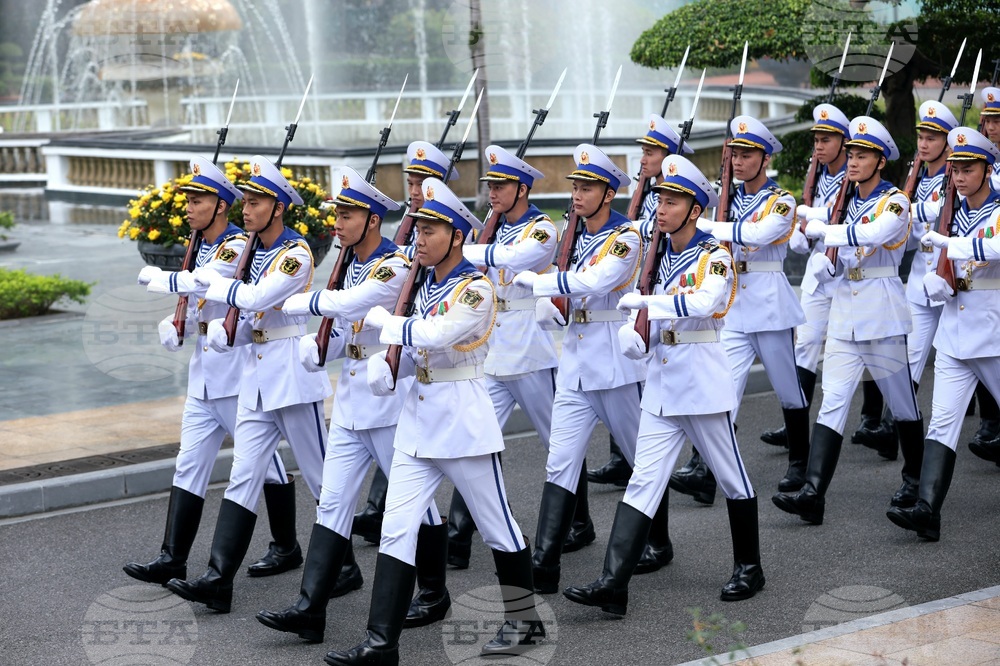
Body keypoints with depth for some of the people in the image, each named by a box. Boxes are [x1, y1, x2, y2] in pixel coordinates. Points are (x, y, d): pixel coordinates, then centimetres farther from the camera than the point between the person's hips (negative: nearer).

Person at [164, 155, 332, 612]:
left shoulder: (296, 253, -13)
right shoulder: (253, 252, 12)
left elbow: (257, 297, -26)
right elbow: (250, 313, 13)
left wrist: (212, 282, -11)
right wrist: (221, 331, -8)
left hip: (293, 373, -8)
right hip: (256, 374, 8)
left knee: (320, 476, 4)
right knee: (243, 477, 1)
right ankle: (218, 579, -4)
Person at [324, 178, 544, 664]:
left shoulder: (476, 290, -13)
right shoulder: (426, 288, 11)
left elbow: (434, 335, -27)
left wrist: (383, 320, -12)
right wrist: (384, 364, -6)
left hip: (464, 421, -7)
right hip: (417, 421, 7)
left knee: (496, 527, 8)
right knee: (395, 529, -1)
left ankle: (524, 621, 26)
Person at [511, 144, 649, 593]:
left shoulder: (625, 238, -10)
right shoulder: (573, 237, 12)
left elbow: (595, 282, -26)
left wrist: (531, 280, -22)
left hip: (616, 365, -6)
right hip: (574, 362, 6)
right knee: (560, 464, -3)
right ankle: (543, 568, -7)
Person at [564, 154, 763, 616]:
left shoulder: (714, 258, -9)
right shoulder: (658, 258, 11)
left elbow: (703, 303, -29)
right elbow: (639, 311, 12)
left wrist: (644, 300, -25)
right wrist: (629, 333, -11)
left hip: (702, 385, -6)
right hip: (660, 386, 6)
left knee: (732, 479, 9)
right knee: (642, 482, -2)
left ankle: (748, 568, 27)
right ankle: (613, 585, -9)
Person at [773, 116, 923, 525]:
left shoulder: (895, 202, -8)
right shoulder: (845, 201, 12)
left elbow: (876, 234, -29)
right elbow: (827, 249, 18)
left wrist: (823, 230, -22)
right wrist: (821, 263, -6)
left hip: (882, 314, -5)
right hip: (844, 312, 5)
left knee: (901, 402, 8)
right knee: (831, 403, -5)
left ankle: (915, 481, 28)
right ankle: (812, 494, -14)